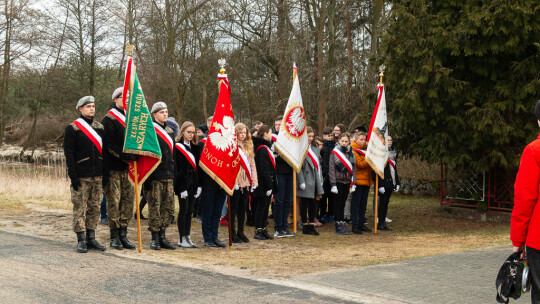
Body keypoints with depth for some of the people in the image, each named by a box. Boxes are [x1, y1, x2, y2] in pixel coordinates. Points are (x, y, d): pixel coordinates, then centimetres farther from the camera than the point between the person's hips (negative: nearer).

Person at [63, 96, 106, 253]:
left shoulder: (100, 128, 14)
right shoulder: (73, 128, -2)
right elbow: (68, 153, -6)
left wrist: (105, 174, 9)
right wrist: (73, 175, -13)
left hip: (98, 175, 5)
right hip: (81, 176, -5)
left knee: (95, 208, 8)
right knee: (80, 208, -3)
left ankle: (91, 238, 16)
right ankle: (81, 240, 3)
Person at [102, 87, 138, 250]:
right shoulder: (109, 119, -4)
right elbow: (110, 145, -12)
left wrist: (135, 157, 5)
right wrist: (127, 157, -17)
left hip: (128, 167, 6)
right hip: (114, 168, -6)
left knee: (129, 200, 6)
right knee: (114, 201, -3)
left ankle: (123, 235, 14)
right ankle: (114, 236, 4)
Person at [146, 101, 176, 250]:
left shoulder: (170, 131, 18)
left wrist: (174, 177, 18)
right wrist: (147, 179, -14)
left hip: (168, 177, 7)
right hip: (155, 177, -7)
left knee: (169, 207, 7)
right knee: (154, 207, -4)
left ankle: (162, 237, 16)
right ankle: (155, 238, 4)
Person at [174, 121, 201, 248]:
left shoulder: (195, 147, 13)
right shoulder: (178, 147, -5)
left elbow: (198, 166, 11)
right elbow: (177, 168, -10)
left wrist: (199, 185, 4)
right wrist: (181, 187, -16)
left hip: (193, 184, 6)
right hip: (183, 183, -6)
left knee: (189, 211, 9)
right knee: (183, 210, -2)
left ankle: (187, 237, 14)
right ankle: (181, 239, 4)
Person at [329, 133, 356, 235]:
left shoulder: (351, 153, 8)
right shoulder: (334, 153, -5)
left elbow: (353, 169, 11)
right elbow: (331, 169, -8)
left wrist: (353, 183, 5)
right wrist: (333, 184, -12)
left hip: (347, 182, 4)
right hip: (338, 181, -4)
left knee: (343, 204, 10)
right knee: (337, 204, 0)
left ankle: (342, 224, 15)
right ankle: (338, 226, 2)